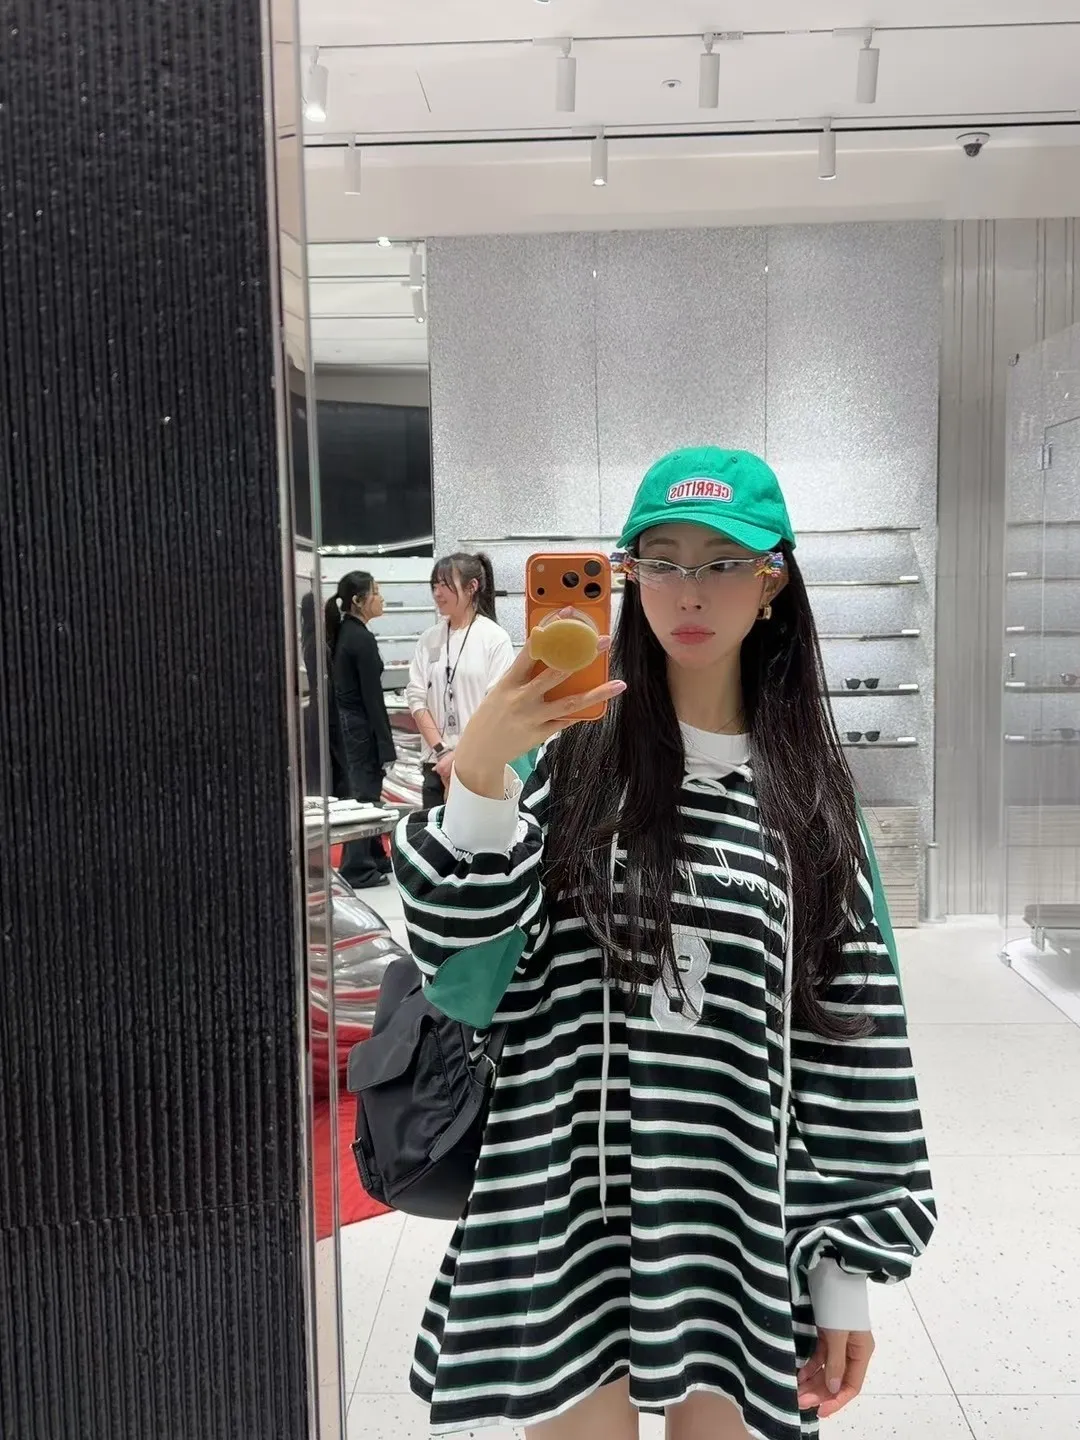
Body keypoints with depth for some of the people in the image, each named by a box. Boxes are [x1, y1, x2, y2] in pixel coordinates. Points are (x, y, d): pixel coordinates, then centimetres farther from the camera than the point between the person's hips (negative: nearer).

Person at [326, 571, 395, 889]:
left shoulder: (344, 633, 9)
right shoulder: (362, 639, -19)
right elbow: (372, 697, -20)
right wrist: (386, 745, -17)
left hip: (347, 721, 10)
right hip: (362, 726, -10)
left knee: (364, 791, 19)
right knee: (365, 795, 0)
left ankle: (374, 856, 31)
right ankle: (357, 870, 7)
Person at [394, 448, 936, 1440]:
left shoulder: (808, 789, 1)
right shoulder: (574, 755, -3)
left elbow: (849, 1034, 2)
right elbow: (468, 979, -11)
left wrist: (845, 1272, 2)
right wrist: (478, 767, -24)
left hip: (740, 1212, 2)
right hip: (569, 1208, -1)